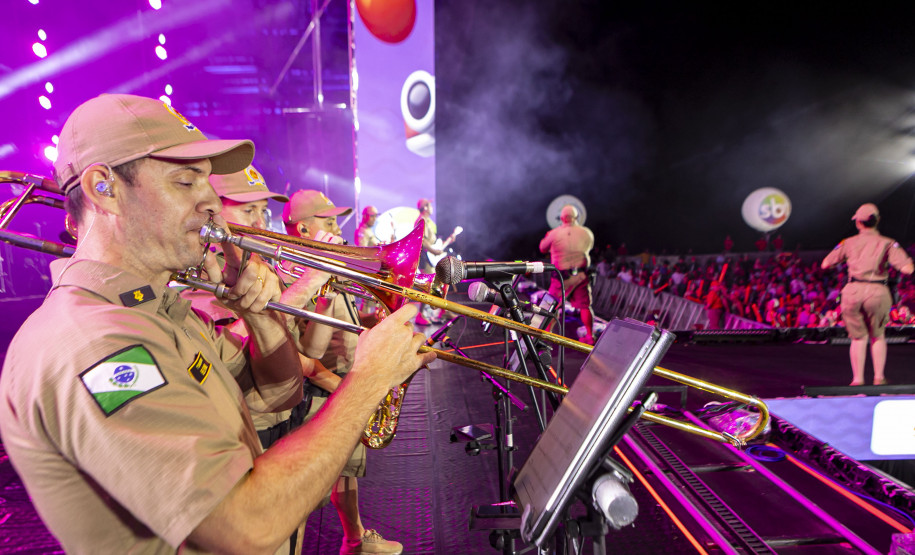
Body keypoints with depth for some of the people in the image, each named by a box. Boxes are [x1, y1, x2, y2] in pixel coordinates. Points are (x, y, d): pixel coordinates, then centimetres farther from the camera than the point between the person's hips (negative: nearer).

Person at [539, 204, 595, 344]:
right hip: (581, 275, 2)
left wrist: (547, 236, 24)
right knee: (585, 306, 10)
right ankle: (590, 336, 12)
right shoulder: (587, 233, -2)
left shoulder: (555, 234, -9)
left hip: (561, 276, -2)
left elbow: (543, 248, 5)